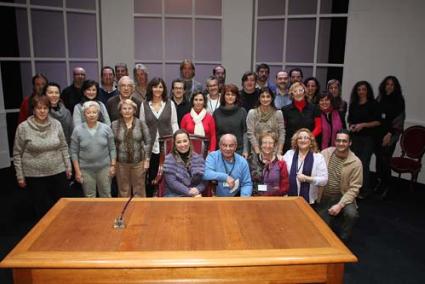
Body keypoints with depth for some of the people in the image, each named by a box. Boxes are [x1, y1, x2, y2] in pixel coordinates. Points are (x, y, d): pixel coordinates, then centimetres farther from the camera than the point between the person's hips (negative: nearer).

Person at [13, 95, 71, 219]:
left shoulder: (56, 124, -2)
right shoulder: (23, 127, -8)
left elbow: (63, 147, 6)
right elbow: (17, 154, -2)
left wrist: (68, 166, 5)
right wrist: (20, 176, -2)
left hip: (58, 172, 2)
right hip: (34, 175, -2)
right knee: (42, 209, 9)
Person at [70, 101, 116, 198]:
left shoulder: (106, 128, -3)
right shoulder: (78, 130, -5)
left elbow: (112, 149, 1)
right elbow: (74, 152, -2)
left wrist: (113, 165, -3)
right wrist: (77, 170, -4)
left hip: (104, 168, 0)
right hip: (86, 169, 0)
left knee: (106, 196, 11)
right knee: (89, 197, 12)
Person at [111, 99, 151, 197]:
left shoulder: (141, 124, -2)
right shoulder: (115, 125, -1)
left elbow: (148, 142, 0)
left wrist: (147, 160, -3)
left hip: (138, 162, 0)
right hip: (121, 163, 1)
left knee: (139, 190, 10)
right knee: (123, 191, 12)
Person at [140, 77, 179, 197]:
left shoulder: (170, 104, 3)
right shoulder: (144, 104, 4)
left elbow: (174, 124, 4)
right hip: (150, 147, 0)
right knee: (150, 176, 7)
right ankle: (149, 197, 24)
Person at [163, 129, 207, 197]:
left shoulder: (198, 158, 11)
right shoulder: (169, 159, 1)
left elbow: (204, 179, 6)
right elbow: (172, 182, -7)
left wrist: (197, 189, -14)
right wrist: (189, 191, -17)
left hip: (196, 196, 2)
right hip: (175, 196, -2)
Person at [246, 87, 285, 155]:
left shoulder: (278, 113, 4)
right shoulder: (252, 113, -1)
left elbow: (282, 133, 3)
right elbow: (250, 134, -4)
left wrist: (279, 152, -5)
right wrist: (258, 152, -10)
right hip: (257, 151, -1)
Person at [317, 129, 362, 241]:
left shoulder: (356, 162, -12)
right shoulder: (325, 153, -6)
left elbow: (354, 188, -12)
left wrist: (340, 205, -21)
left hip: (343, 197, -1)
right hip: (324, 197, 2)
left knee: (351, 214, -29)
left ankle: (342, 239, 2)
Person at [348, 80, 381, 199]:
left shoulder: (373, 103, -4)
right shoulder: (353, 104, 8)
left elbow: (378, 121, -6)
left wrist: (363, 125, -16)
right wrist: (351, 126, -3)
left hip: (369, 137, -4)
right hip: (355, 137, 4)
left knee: (364, 163, -8)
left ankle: (365, 190, 3)